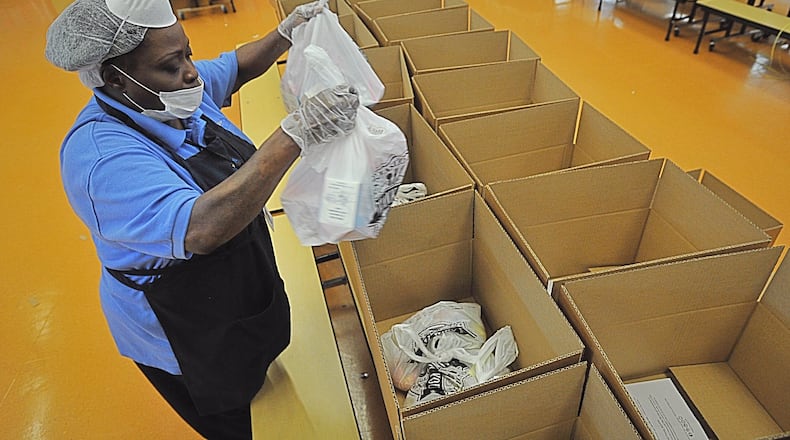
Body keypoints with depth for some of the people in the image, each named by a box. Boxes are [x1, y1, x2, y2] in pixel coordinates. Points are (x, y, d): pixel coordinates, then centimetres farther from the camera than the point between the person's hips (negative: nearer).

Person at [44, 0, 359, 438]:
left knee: (259, 389, 32)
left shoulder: (173, 96, -10)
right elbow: (199, 229, -50)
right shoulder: (100, 153, -34)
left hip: (245, 284, 7)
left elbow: (236, 66, 9)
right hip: (186, 335, -7)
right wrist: (295, 133, -52)